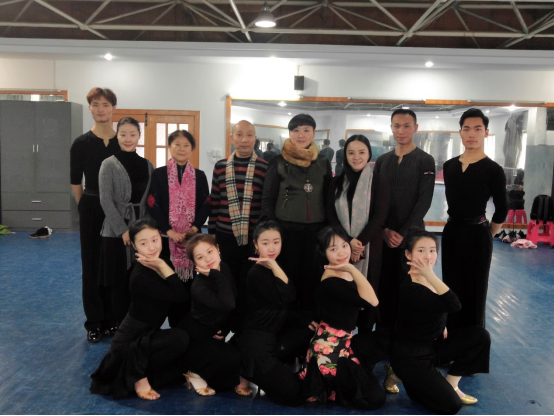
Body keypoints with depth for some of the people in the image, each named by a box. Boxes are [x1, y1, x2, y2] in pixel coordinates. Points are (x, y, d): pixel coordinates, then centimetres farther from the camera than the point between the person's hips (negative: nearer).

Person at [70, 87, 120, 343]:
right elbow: (76, 182, 4)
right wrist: (88, 207, 7)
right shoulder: (81, 143, -2)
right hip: (92, 210, 0)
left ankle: (114, 319, 20)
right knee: (92, 264, 6)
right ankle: (95, 322, 17)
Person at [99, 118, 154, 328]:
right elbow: (106, 201, -9)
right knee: (120, 283, 3)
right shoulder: (109, 164, -3)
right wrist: (123, 230, -14)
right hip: (117, 232, -3)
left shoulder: (147, 165, 9)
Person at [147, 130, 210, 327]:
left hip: (192, 238, 2)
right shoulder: (159, 174, 1)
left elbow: (205, 206, 5)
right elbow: (153, 206, -5)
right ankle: (174, 326, 15)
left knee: (189, 280, 5)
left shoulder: (200, 176, 8)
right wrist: (169, 231, -14)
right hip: (166, 238, -1)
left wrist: (195, 227, -11)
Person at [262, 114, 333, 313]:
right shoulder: (279, 162, -1)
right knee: (288, 277, 5)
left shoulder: (323, 163, 6)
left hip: (315, 230, 2)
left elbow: (328, 199, 11)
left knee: (311, 278, 7)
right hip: (286, 229, -2)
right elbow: (268, 199, 1)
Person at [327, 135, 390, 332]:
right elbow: (331, 216, 2)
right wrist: (349, 242, -12)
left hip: (369, 248, -2)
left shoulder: (379, 182, 1)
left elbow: (379, 217, -7)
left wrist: (359, 243, -16)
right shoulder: (337, 183, 9)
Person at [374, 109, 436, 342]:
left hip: (411, 235, -3)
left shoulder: (425, 161, -1)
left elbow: (424, 201, -8)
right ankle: (384, 334, 18)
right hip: (383, 235, 3)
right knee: (384, 286, 6)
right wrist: (384, 229, -6)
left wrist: (403, 233, -13)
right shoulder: (382, 161, 10)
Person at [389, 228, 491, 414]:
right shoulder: (411, 288, -29)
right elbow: (454, 305, -36)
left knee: (480, 335, -1)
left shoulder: (427, 279, 0)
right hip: (410, 356, -9)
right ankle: (410, 379, 9)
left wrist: (441, 326, 2)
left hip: (433, 345, 9)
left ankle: (451, 384, 10)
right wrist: (430, 275, -37)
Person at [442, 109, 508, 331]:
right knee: (452, 286, 13)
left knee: (474, 288, 7)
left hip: (477, 233, -5)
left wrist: (487, 234, 7)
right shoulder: (449, 166, 4)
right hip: (452, 231, 5)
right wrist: (457, 225, 12)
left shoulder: (493, 170, -10)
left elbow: (502, 209, -2)